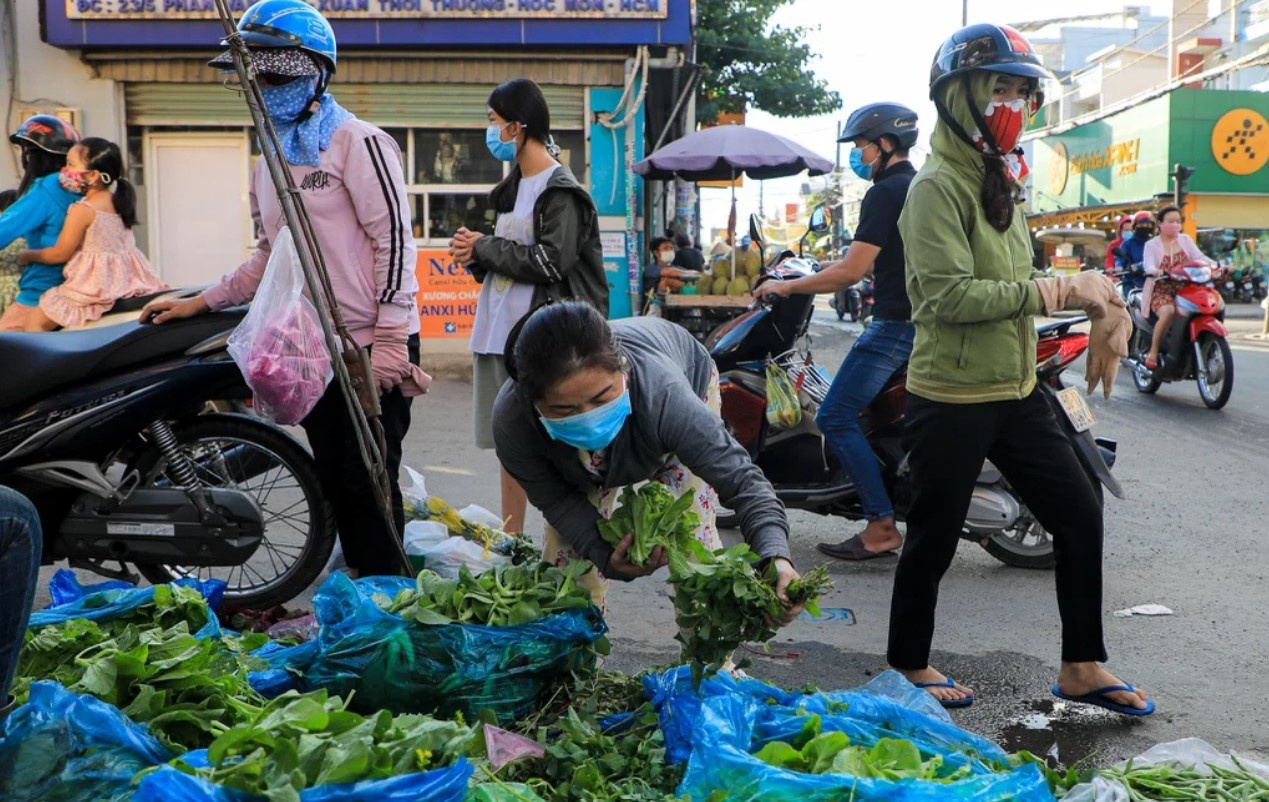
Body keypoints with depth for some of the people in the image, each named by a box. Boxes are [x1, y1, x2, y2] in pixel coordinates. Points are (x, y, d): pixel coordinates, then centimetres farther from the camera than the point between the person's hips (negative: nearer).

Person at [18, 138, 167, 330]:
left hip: (95, 284, -8)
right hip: (126, 277, 8)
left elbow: (60, 253, -9)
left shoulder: (83, 210, -15)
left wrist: (29, 255, 9)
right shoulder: (118, 201, 7)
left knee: (35, 320, -1)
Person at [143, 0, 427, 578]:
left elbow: (394, 240, -13)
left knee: (369, 482, -3)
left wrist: (389, 341, -19)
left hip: (371, 349, -8)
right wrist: (202, 302, 16)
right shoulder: (268, 163, 17)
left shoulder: (359, 144, -8)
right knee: (334, 481, 13)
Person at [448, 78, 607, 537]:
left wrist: (483, 248, -10)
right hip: (500, 331, 9)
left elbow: (550, 262, -20)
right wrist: (474, 256, 3)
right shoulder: (512, 188, 18)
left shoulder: (560, 191, -10)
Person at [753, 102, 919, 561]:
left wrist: (786, 287, -10)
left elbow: (852, 270, -19)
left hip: (894, 325, -10)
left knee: (836, 419, -9)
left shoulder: (884, 193, -14)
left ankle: (882, 526, -11)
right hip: (924, 321, 10)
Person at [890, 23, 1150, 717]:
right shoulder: (938, 186, -14)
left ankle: (1081, 668, 25)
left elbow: (1011, 286, 15)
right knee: (936, 536, 6)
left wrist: (1089, 296, -1)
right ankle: (907, 665, 27)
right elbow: (950, 295, -25)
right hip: (951, 400, -9)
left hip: (1016, 394, 9)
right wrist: (1060, 290, -21)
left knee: (1079, 515, 11)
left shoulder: (999, 183, 15)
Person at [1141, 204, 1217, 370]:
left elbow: (1199, 257, 4)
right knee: (1168, 312, -35)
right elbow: (1148, 265, -13)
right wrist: (1155, 271, -37)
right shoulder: (1152, 245, 5)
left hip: (1185, 289, 4)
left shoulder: (1185, 240, 15)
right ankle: (1153, 353, -23)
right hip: (1161, 290, -4)